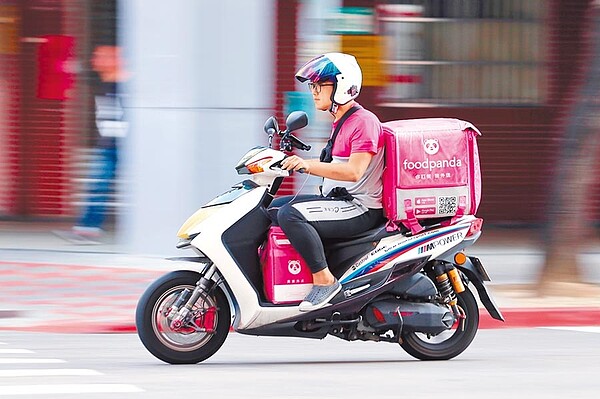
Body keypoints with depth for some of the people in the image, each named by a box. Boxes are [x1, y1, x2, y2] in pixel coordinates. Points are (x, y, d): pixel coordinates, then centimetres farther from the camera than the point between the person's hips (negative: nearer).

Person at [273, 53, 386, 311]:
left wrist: (308, 166, -34)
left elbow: (353, 171, -26)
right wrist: (293, 162, 18)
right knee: (271, 208, 14)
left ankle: (324, 279, -27)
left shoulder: (364, 122, -14)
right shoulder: (340, 123, 19)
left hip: (360, 209, -11)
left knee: (290, 214, -30)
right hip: (338, 202, 11)